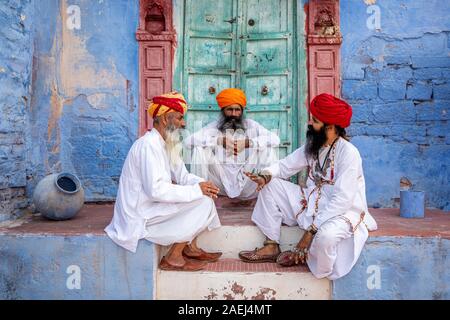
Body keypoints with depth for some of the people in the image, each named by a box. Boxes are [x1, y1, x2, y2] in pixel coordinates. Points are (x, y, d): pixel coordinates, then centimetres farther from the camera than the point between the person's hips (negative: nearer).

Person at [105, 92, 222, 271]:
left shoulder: (166, 144, 9)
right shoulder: (148, 145, -21)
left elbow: (182, 176, 11)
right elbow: (156, 190, -29)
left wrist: (202, 184, -10)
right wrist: (196, 190, -21)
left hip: (149, 206, 10)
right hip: (140, 217, -10)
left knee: (202, 195, 10)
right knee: (202, 202, -14)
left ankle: (190, 247, 12)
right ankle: (173, 258, -5)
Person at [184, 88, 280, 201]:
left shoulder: (251, 125, 4)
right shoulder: (214, 126, 2)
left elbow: (275, 139, -10)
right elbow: (188, 141, -12)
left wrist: (248, 142, -22)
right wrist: (219, 140, -21)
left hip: (247, 183, 0)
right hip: (221, 182, 0)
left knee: (268, 148, -17)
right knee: (200, 148, -17)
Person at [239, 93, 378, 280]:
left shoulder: (348, 153, -21)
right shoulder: (312, 146, 2)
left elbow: (342, 200, -27)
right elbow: (285, 165, 6)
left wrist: (312, 229, -30)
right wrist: (266, 176, -18)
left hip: (342, 211, -7)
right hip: (312, 204, 7)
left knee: (325, 234, -40)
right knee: (271, 185, -2)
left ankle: (305, 256, -2)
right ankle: (272, 247, 1)